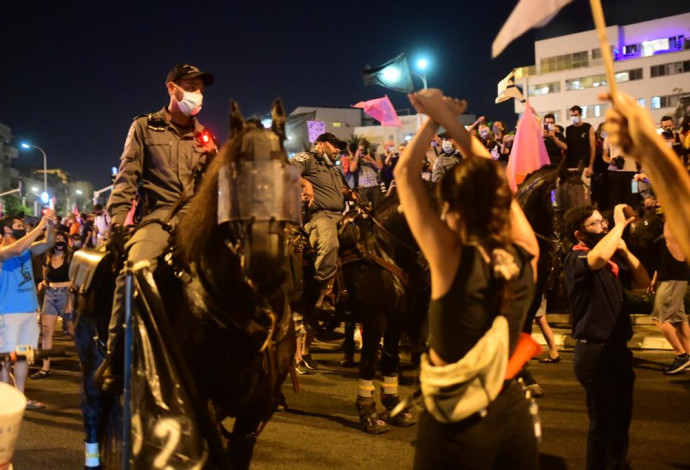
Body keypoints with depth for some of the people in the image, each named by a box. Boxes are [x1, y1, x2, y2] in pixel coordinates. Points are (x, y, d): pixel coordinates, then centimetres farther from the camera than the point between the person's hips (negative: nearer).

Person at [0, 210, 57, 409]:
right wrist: (40, 225, -29)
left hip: (29, 309, 7)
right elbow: (17, 249, -29)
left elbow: (48, 244, 6)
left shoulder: (27, 249, 12)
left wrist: (50, 225, -14)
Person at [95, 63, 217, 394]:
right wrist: (118, 215, -6)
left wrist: (214, 159, 1)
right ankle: (114, 360, -24)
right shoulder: (144, 127, 14)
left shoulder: (203, 136, 22)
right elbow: (127, 176, 7)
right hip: (159, 215, -4)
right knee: (136, 266, -31)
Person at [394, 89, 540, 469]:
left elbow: (405, 173, -11)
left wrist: (434, 120, 1)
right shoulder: (525, 254, -7)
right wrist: (448, 118, 9)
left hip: (457, 423, -4)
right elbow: (492, 178, 6)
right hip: (511, 412, 5)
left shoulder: (453, 257, -20)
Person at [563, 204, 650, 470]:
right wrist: (620, 224, -24)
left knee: (622, 416, 22)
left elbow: (643, 283, 12)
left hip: (618, 348, 9)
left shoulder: (612, 259, 12)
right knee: (603, 420, -1)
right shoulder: (576, 258, -14)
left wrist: (625, 251, -1)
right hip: (595, 351, -9)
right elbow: (598, 257, -38)